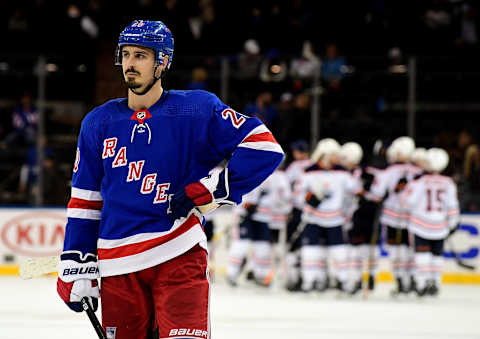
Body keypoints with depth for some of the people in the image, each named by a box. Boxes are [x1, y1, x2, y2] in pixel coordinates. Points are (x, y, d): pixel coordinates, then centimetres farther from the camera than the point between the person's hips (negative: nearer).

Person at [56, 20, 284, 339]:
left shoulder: (197, 110, -1)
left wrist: (209, 189, -13)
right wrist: (77, 268, 8)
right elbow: (85, 201, 15)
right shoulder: (98, 124, 10)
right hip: (117, 263, 4)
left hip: (179, 255, -4)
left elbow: (265, 148, -7)